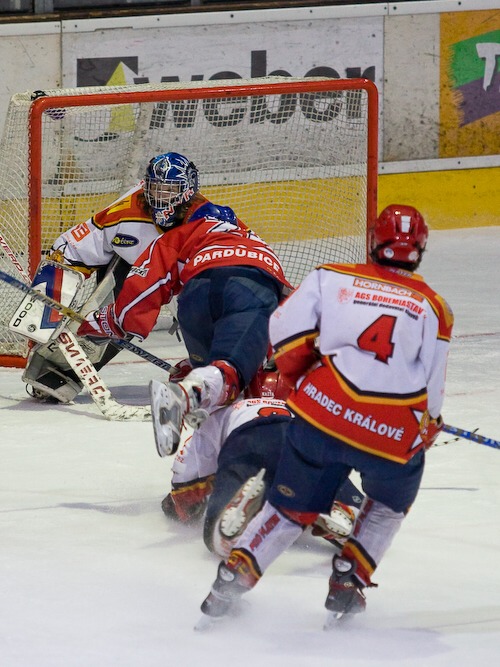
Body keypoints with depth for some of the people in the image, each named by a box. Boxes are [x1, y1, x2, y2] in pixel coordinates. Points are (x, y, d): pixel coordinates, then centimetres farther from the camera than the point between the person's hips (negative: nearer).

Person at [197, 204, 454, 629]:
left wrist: (300, 378, 19)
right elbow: (432, 392, 9)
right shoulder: (433, 307, 13)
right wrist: (429, 428, 29)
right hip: (394, 433, -1)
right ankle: (348, 584, 20)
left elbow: (286, 330, 1)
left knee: (291, 507, 22)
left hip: (320, 416, 1)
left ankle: (234, 576, 8)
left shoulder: (332, 278, 12)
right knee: (391, 501, 31)